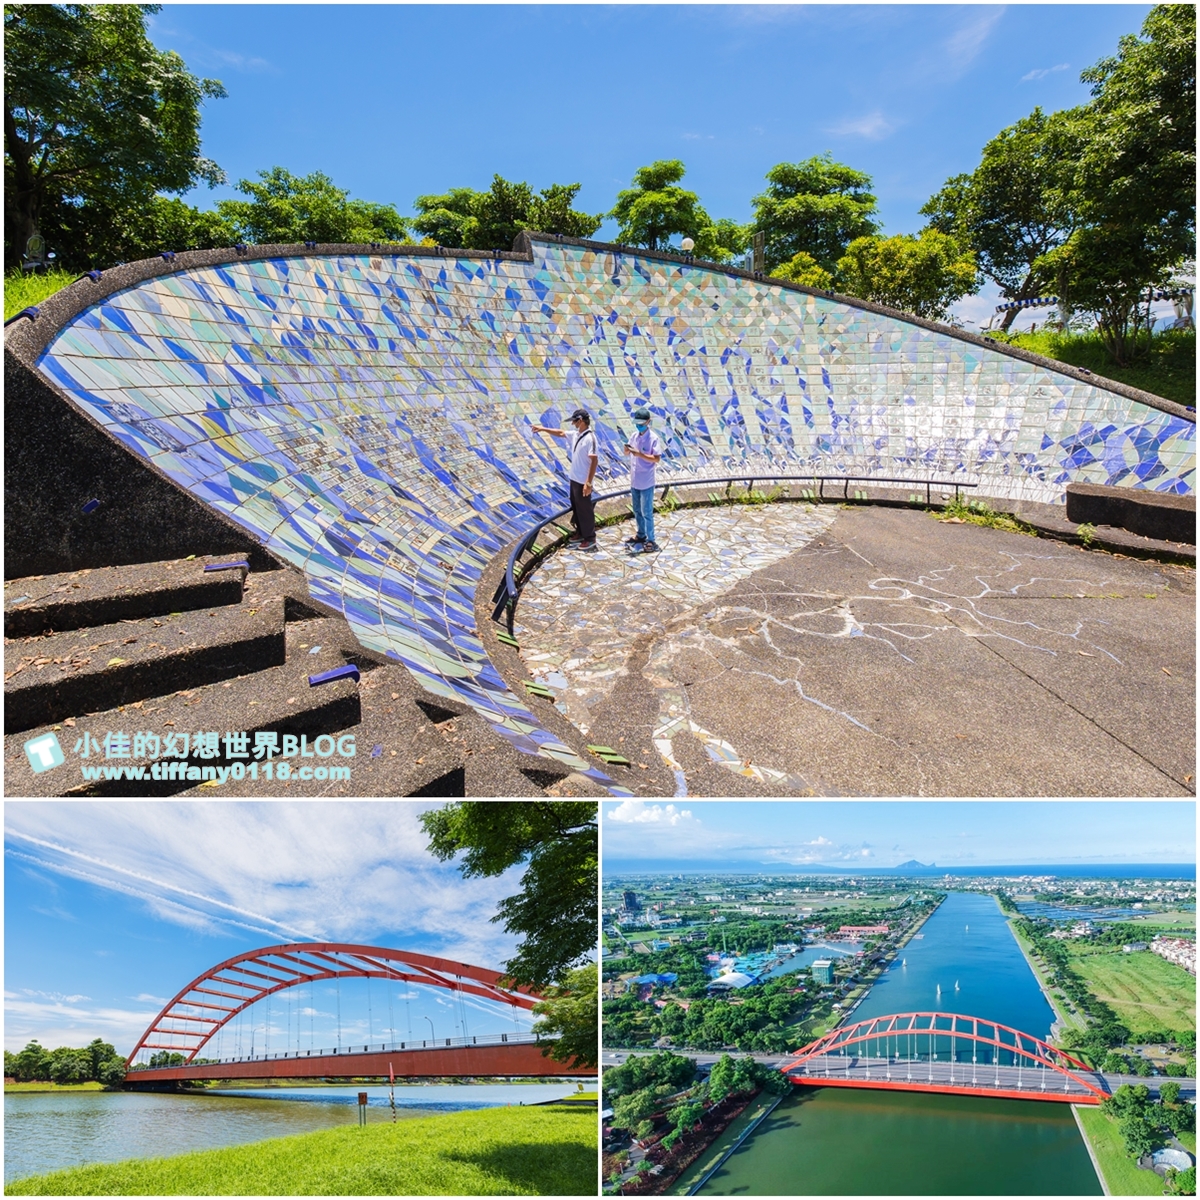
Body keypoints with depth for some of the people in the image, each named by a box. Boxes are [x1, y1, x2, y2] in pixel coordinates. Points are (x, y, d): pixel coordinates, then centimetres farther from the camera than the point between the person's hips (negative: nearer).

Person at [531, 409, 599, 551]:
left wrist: (589, 483, -27)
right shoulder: (576, 435, 5)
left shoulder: (590, 438, -22)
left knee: (585, 510, 1)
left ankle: (590, 539, 12)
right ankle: (580, 533, 33)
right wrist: (543, 429, 24)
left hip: (583, 482, -9)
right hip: (574, 479, 9)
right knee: (576, 508, 19)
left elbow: (594, 461, -25)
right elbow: (560, 433, 23)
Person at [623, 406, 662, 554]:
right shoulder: (635, 436, 6)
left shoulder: (653, 438, -14)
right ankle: (641, 535, 33)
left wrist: (639, 454, -27)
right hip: (635, 480, 7)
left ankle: (651, 541, 8)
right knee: (637, 511, 18)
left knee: (647, 512, -1)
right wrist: (627, 449, -9)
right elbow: (628, 454, 14)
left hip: (646, 482, -7)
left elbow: (656, 459, -18)